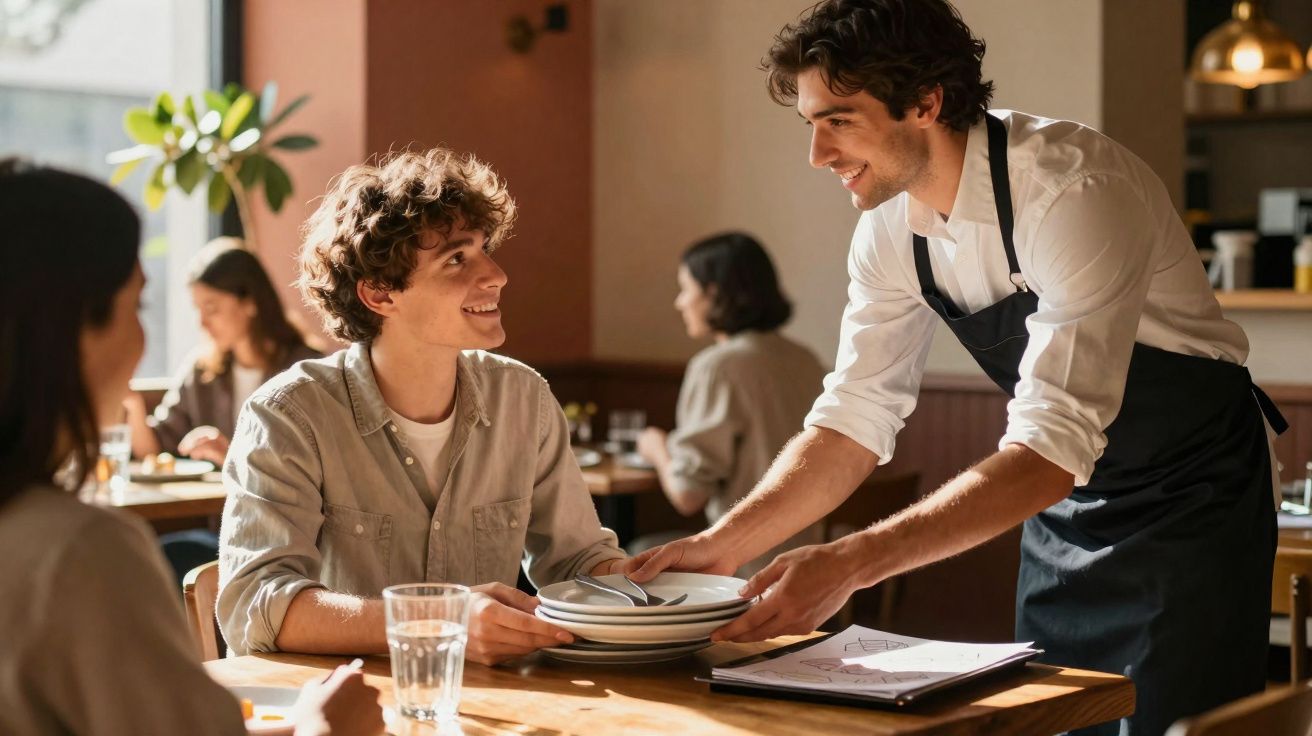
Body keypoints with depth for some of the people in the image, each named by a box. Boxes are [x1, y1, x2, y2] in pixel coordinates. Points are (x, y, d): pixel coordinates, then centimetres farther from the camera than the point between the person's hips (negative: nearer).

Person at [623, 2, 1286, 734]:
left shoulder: (1073, 191, -30)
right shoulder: (890, 224, -8)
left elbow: (1051, 449, -35)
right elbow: (854, 421, -4)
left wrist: (850, 563, -42)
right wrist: (719, 546, -17)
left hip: (1189, 496, -6)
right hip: (1070, 497, 6)